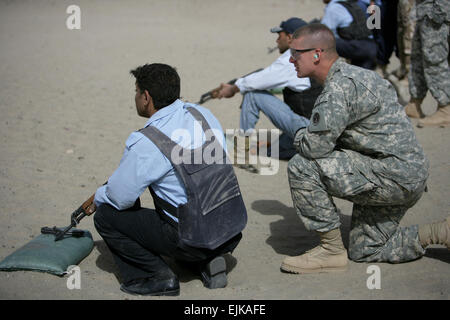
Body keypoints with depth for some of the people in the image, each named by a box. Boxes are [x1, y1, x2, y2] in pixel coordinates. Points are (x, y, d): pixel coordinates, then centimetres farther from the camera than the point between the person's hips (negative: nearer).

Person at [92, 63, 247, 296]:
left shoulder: (146, 142, -18)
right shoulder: (202, 115, 4)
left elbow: (120, 197, -11)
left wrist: (98, 197, 15)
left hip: (195, 239, -7)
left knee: (106, 216, 4)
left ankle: (158, 277, 1)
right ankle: (208, 262, 14)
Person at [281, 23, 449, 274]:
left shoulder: (341, 86, -20)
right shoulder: (349, 75, 14)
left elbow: (314, 147, -24)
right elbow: (335, 140, 23)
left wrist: (300, 137, -1)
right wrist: (307, 137, 5)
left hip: (395, 176, -11)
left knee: (302, 166, -17)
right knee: (364, 251, 19)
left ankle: (332, 250, -6)